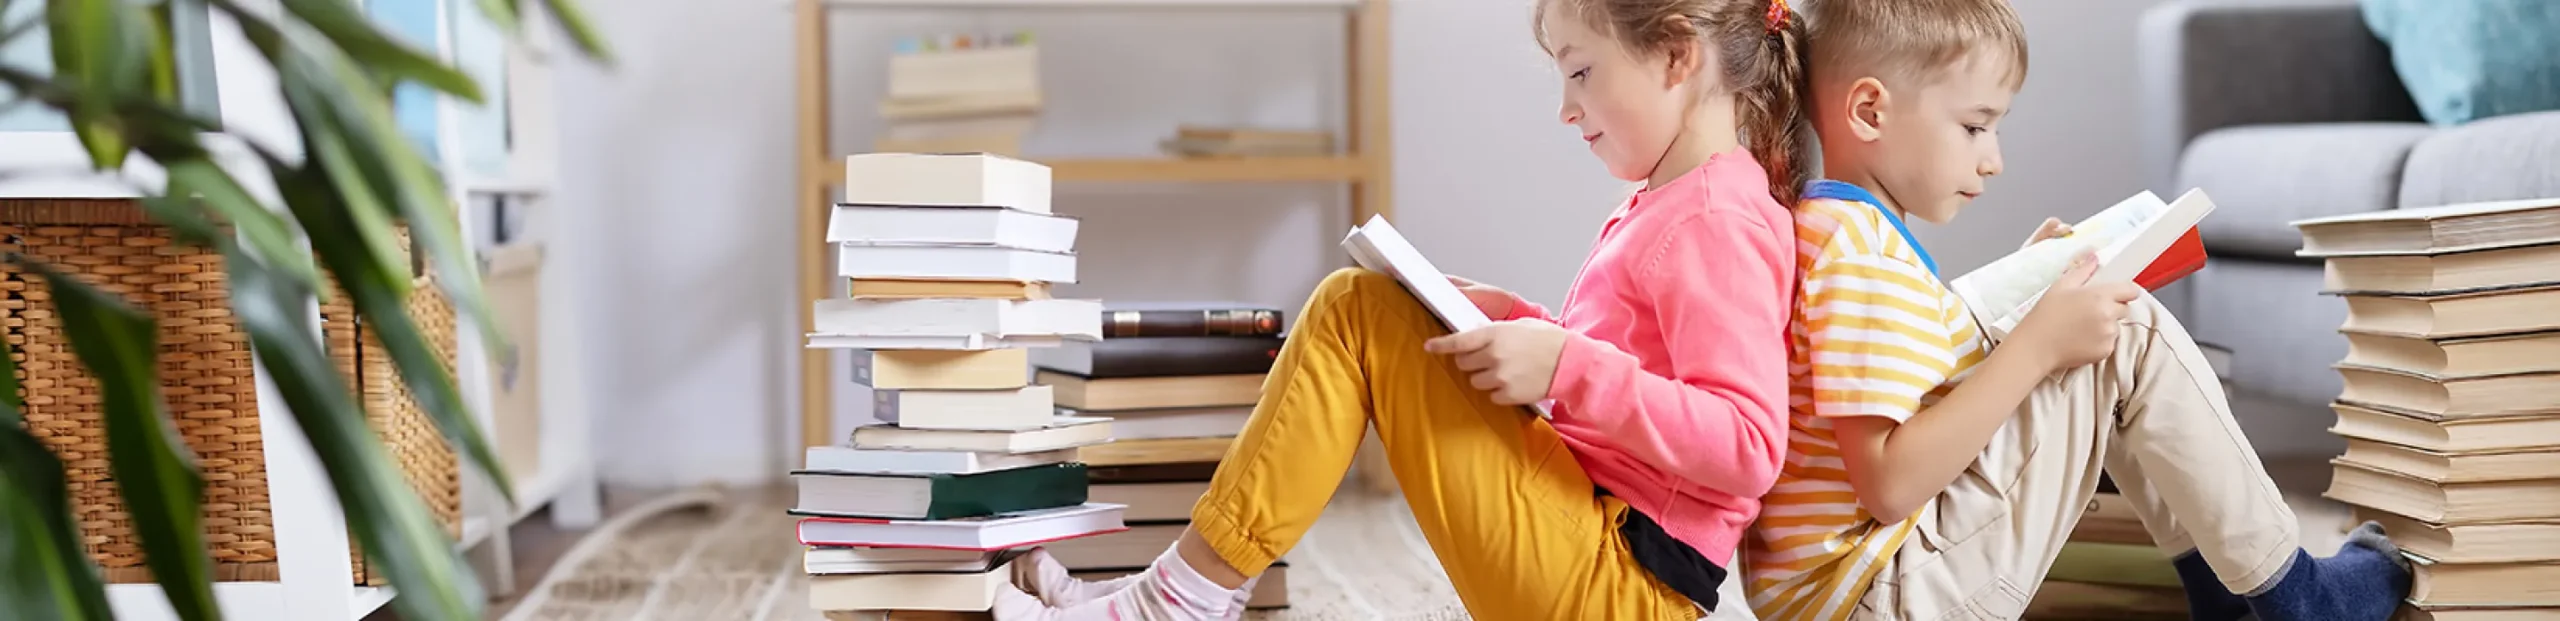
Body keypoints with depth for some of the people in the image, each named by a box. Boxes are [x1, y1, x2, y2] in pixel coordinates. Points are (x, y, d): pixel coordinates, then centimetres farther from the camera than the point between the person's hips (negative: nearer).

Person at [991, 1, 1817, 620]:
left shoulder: (1718, 222, -14)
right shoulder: (1662, 208, 16)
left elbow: (1748, 450, -24)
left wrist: (1567, 366, -25)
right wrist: (1526, 326, 11)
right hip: (1585, 540, 10)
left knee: (1362, 312, -14)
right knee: (1357, 305, 10)